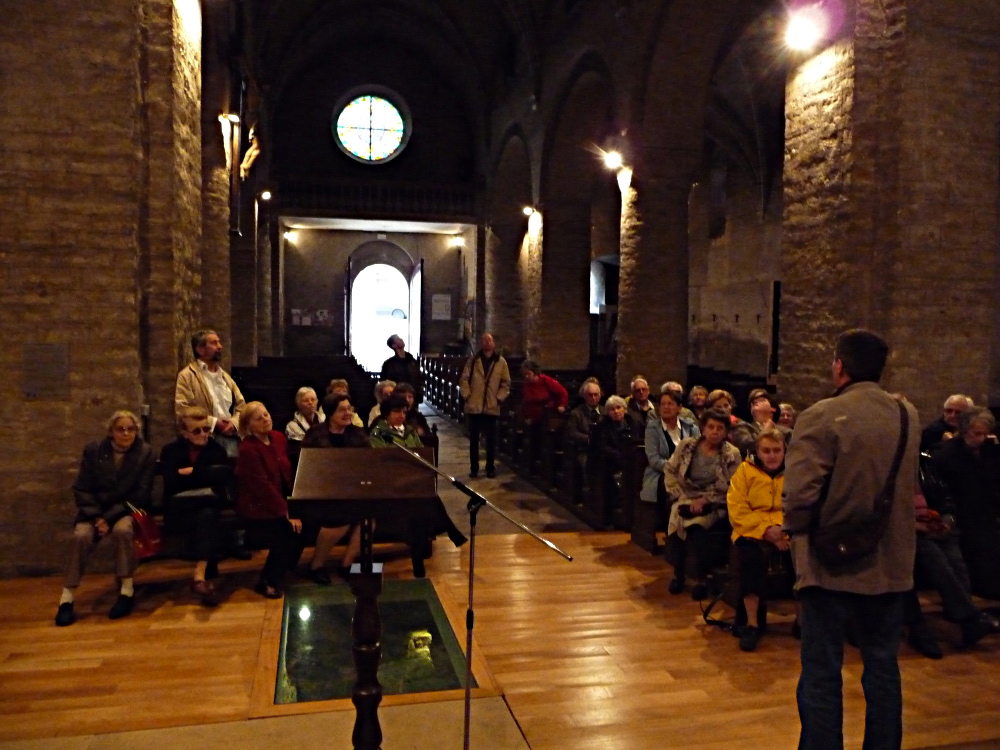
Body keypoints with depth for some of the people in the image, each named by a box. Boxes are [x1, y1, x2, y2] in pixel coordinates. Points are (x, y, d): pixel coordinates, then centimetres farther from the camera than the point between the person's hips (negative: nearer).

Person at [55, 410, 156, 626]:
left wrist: (110, 517, -16)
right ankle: (67, 598, -22)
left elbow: (141, 494, -7)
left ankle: (127, 591, -23)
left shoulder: (145, 453, -4)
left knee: (122, 530, -35)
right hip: (95, 510, 2)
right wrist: (96, 517, -15)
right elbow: (82, 490, 1)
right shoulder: (93, 450, 1)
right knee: (81, 536, -29)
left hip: (126, 510, -1)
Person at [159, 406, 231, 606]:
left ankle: (200, 577, -38)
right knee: (206, 521, -32)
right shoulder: (170, 451, 7)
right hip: (180, 506, -2)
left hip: (209, 503, 2)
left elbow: (223, 475, -7)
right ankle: (207, 579, -34)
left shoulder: (216, 449, 12)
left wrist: (192, 472, -10)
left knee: (207, 516, -34)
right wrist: (206, 475, -9)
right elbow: (172, 483, -9)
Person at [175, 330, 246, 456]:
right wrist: (214, 422, -13)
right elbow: (182, 411, -10)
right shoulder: (187, 376, 0)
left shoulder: (225, 376, 21)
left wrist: (234, 422, -4)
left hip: (231, 439, 6)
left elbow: (241, 405, 18)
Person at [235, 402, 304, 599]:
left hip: (280, 502, 7)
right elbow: (263, 486, -23)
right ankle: (267, 582, 1)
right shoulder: (248, 449, -18)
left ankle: (275, 576, 6)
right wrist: (287, 513, -24)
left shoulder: (279, 438, 3)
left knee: (302, 528, -15)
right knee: (289, 536, -21)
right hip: (257, 509, -7)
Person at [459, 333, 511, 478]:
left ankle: (490, 468, 16)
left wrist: (499, 398, -4)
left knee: (491, 440, 4)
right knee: (473, 439, 8)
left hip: (492, 407, 0)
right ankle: (473, 468, 17)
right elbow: (464, 379, 3)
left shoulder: (501, 362, 4)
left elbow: (506, 383, 6)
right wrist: (466, 395, -7)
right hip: (474, 407, 0)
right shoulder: (473, 360, 4)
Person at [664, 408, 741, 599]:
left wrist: (705, 500, -14)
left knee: (695, 521, -33)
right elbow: (670, 471, 8)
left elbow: (732, 488, -4)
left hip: (715, 505, -2)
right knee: (677, 519, -30)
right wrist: (681, 496, -4)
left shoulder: (732, 454, -1)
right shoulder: (686, 446, 4)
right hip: (687, 499, 2)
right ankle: (678, 572, -7)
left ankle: (700, 577, -16)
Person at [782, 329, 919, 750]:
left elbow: (799, 493, -23)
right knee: (883, 667, 19)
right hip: (892, 562, 6)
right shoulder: (908, 415, 2)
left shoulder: (821, 416, -18)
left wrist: (797, 531, -6)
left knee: (822, 671, 6)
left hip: (832, 561, -5)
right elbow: (909, 485, 13)